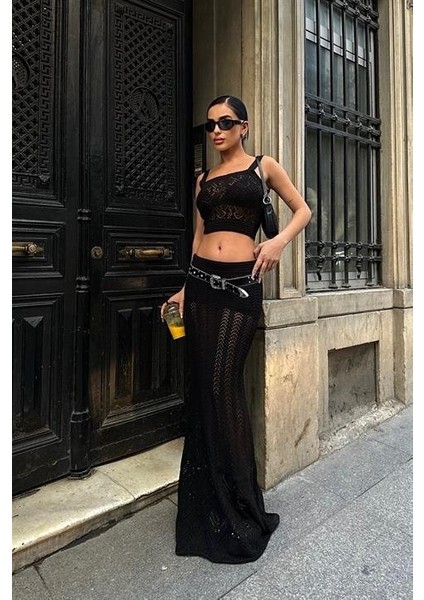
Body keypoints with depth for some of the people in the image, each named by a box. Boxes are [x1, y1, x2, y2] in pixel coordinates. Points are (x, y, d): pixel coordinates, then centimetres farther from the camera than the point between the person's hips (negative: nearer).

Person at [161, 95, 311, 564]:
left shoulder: (263, 167, 11)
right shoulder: (204, 179, 20)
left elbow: (303, 210, 12)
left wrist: (279, 240, -7)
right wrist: (185, 289, 12)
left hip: (240, 284, -4)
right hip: (201, 283, 4)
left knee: (223, 385, -9)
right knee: (203, 386, 4)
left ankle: (239, 508, 11)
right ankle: (210, 504, 22)